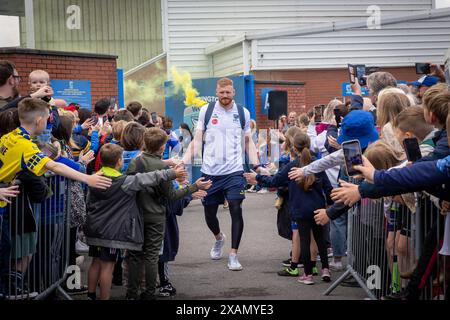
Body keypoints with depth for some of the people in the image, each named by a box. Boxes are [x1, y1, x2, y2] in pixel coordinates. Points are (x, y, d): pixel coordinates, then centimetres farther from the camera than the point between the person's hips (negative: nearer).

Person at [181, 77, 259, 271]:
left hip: (234, 170, -1)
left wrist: (257, 166, 1)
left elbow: (248, 142, 12)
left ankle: (233, 255, -5)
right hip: (210, 171, 1)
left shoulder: (243, 113, 4)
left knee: (236, 210, -13)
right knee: (209, 213, 11)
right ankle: (218, 238, 44)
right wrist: (184, 162, -9)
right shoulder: (206, 111, 2)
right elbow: (197, 140, 4)